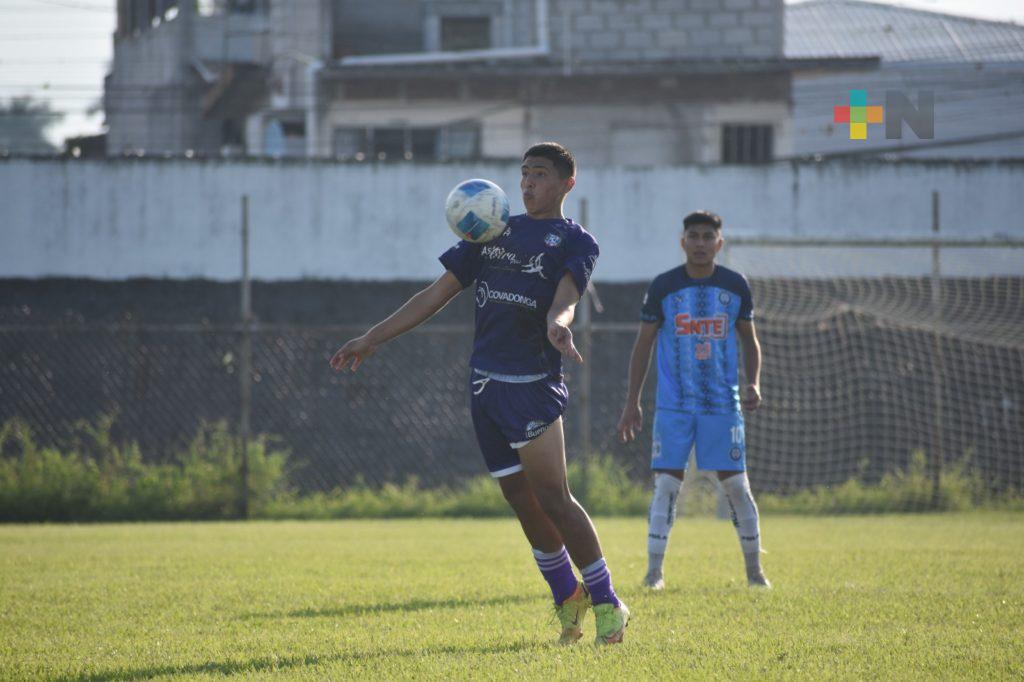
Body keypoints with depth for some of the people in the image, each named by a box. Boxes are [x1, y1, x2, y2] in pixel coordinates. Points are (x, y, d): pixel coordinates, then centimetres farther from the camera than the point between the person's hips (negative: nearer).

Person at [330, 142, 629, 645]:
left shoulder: (575, 242, 3)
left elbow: (565, 298, -17)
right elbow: (438, 293, 20)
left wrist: (557, 325, -41)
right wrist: (373, 339, 16)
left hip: (533, 383, -5)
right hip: (484, 384, 5)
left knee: (552, 498, -15)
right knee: (523, 503, 6)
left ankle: (607, 604, -8)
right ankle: (568, 599, 20)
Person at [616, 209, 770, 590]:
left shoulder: (735, 286, 4)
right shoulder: (663, 287, 1)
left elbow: (749, 340, 14)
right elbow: (643, 344, 6)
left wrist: (753, 383, -3)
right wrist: (632, 402, 3)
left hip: (723, 403, 1)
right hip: (673, 405, -1)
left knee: (736, 486, 1)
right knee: (666, 484, -7)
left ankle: (754, 569, 12)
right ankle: (654, 571, -3)